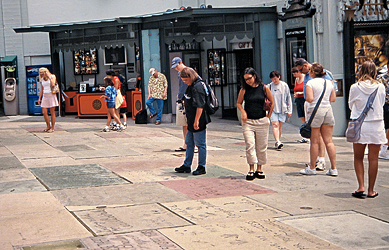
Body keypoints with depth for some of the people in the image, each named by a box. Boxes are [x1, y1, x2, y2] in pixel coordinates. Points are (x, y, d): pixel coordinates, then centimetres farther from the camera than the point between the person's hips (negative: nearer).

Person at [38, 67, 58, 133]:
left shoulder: (52, 76, -4)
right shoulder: (42, 79, 11)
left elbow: (53, 85, -22)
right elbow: (42, 89, 18)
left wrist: (49, 77, -16)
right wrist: (39, 98, 14)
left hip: (51, 95, -5)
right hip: (45, 96, 5)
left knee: (52, 112, -2)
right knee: (44, 112, -1)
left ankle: (52, 128, 5)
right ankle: (48, 126, 15)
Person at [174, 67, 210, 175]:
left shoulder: (198, 87, -20)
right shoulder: (191, 86, 11)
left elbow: (200, 106, -25)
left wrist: (196, 121, -25)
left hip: (198, 123, -11)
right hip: (191, 122, 11)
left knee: (200, 144, 0)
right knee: (189, 143, 17)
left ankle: (201, 167, 8)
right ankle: (187, 166, 26)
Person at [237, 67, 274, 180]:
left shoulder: (264, 88, 0)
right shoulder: (244, 90, 3)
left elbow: (272, 103, 9)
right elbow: (238, 103, 15)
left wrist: (268, 116, 7)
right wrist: (243, 112, -3)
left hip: (262, 121, 0)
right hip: (248, 121, 0)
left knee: (261, 147, 3)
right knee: (249, 145, -7)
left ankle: (259, 169, 14)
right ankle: (251, 170, -2)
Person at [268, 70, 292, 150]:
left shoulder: (284, 86, 4)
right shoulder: (269, 86, 1)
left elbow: (288, 98, 8)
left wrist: (289, 110, 6)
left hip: (282, 109, 1)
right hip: (273, 109, -1)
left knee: (280, 125, 4)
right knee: (275, 125, -13)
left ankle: (278, 141, 13)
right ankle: (277, 141, -22)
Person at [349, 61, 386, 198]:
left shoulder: (355, 87, -6)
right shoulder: (380, 87, -3)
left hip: (359, 126, -1)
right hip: (376, 126, 1)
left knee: (358, 157, 11)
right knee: (373, 159, 5)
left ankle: (361, 186, 0)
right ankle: (371, 190, 9)